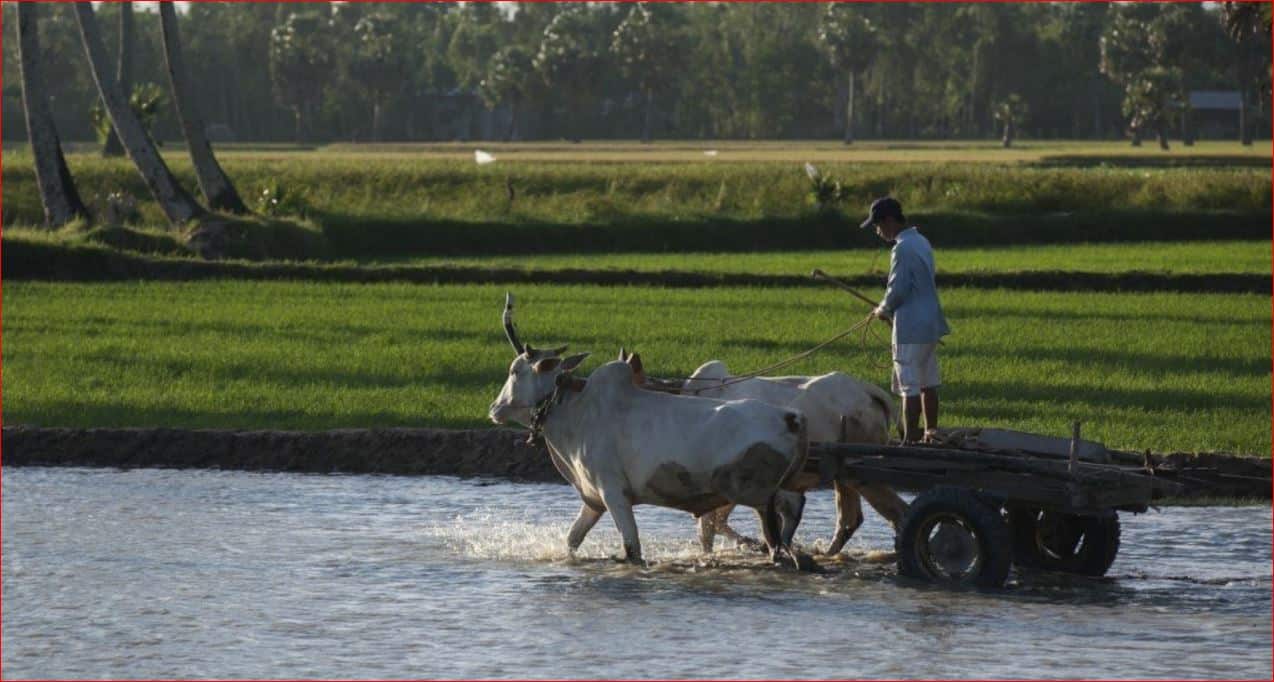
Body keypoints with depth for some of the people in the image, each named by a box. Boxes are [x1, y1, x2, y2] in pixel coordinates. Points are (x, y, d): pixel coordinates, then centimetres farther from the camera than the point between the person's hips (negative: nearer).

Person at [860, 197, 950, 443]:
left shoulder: (903, 249, -18)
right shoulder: (922, 243, 12)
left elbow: (897, 291, -18)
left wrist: (883, 310, 2)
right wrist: (889, 309, 15)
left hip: (911, 329, -10)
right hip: (930, 324, 10)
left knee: (910, 387, -7)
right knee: (928, 383, 15)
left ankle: (910, 439, -7)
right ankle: (932, 433, 21)